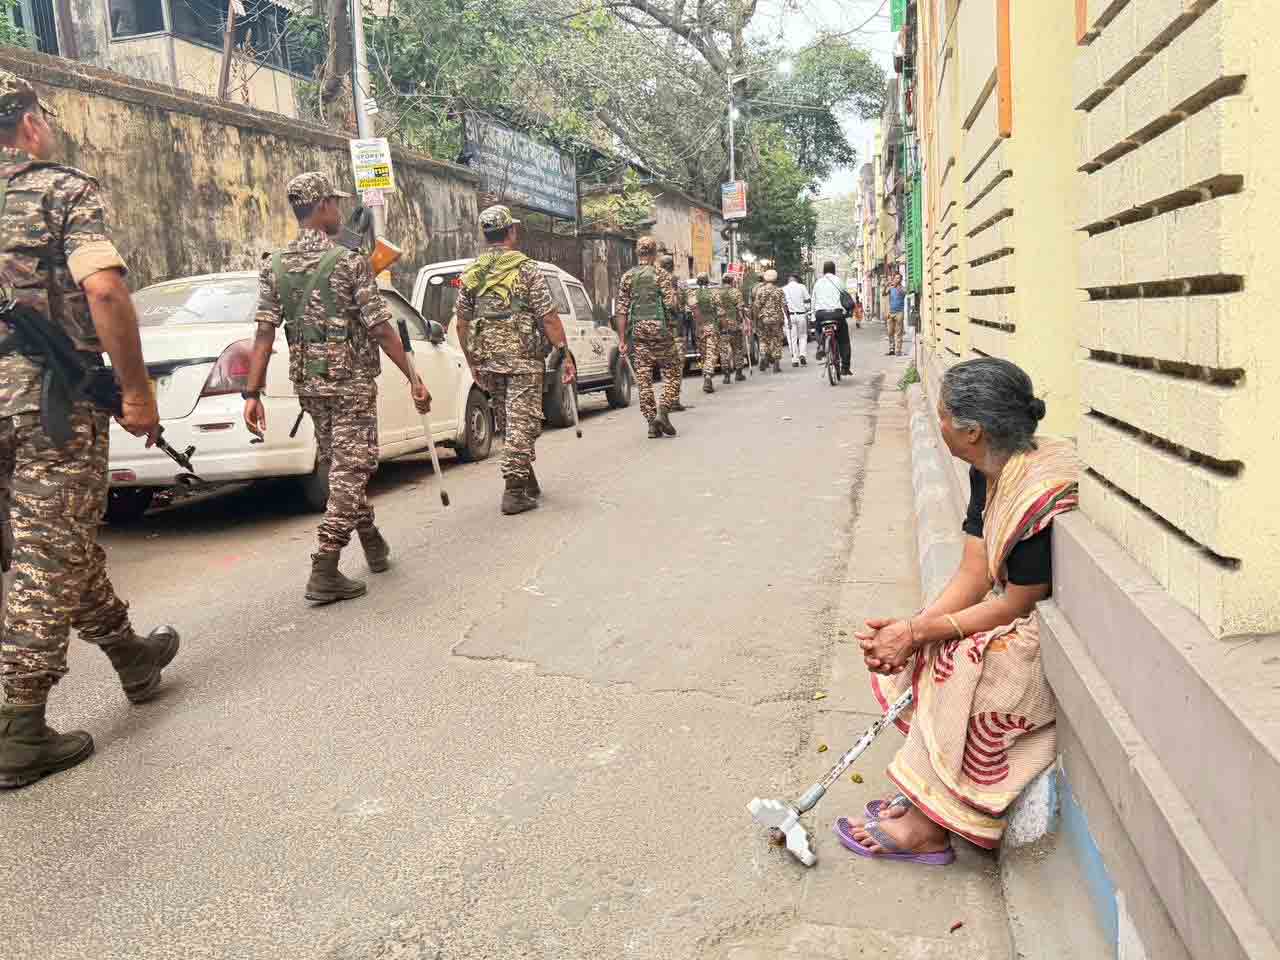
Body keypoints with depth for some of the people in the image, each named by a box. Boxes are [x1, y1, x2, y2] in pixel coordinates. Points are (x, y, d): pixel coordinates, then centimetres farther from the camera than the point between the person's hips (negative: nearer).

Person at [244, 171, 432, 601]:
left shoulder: (274, 265, 4)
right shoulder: (350, 262, -12)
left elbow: (264, 332, -2)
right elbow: (380, 328, -14)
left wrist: (252, 393, -2)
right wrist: (413, 378, -9)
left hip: (307, 382, 6)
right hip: (351, 380, -6)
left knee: (340, 465, 19)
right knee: (350, 469, -2)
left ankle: (373, 544, 34)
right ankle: (324, 572, -6)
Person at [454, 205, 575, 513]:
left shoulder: (470, 273, 9)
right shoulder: (526, 269, -6)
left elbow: (461, 322, 11)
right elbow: (548, 317, -11)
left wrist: (472, 361, 19)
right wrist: (565, 354, -6)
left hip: (487, 360, 6)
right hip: (522, 359, -6)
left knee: (510, 422, 17)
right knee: (523, 423, -2)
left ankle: (528, 483, 28)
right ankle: (514, 491, -5)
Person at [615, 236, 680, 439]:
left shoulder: (627, 277, 9)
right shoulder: (661, 273, -2)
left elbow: (620, 310, 4)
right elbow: (671, 304, -9)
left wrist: (622, 339, 6)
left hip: (637, 332, 4)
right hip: (659, 330, -3)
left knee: (643, 378, 5)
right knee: (673, 372, 8)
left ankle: (652, 423, 5)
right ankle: (662, 413, -6)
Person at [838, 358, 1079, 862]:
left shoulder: (1042, 496, -30)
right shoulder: (989, 472, 0)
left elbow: (1016, 606, -23)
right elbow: (974, 574, -1)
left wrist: (919, 632, -19)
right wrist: (913, 625, -15)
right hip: (1021, 620, 9)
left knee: (959, 666, -24)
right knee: (916, 655, 0)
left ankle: (927, 828, -7)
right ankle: (924, 797, 5)